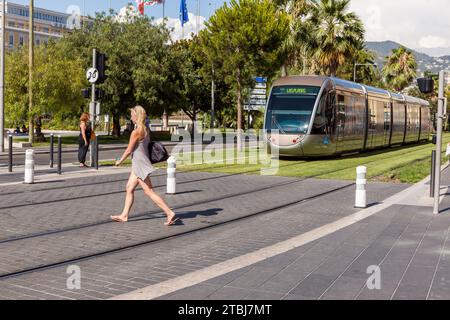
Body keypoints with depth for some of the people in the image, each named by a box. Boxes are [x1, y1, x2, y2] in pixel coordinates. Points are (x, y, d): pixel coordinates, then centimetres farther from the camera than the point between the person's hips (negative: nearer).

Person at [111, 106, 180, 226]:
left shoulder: (136, 132, -18)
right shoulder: (146, 130, 6)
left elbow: (129, 150, -14)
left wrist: (119, 161, 1)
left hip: (140, 164, -10)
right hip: (138, 166, 10)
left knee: (149, 192, -8)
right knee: (129, 188, 16)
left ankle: (170, 213, -10)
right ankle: (124, 215, 24)